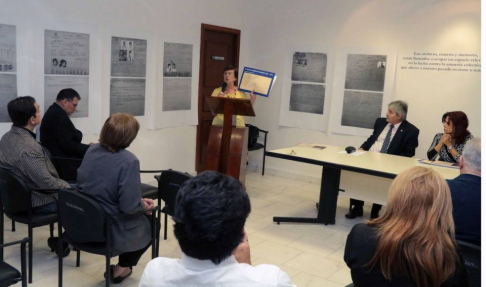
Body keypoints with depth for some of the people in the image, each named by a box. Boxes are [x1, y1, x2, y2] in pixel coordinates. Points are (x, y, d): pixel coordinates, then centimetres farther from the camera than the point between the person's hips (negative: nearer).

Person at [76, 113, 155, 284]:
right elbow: (129, 207, -27)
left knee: (140, 218, 28)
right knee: (150, 224, 22)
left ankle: (122, 265, 32)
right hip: (111, 230, -7)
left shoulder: (91, 150, -3)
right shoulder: (128, 161, -24)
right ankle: (123, 267, 28)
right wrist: (143, 205, -3)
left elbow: (81, 185, 10)